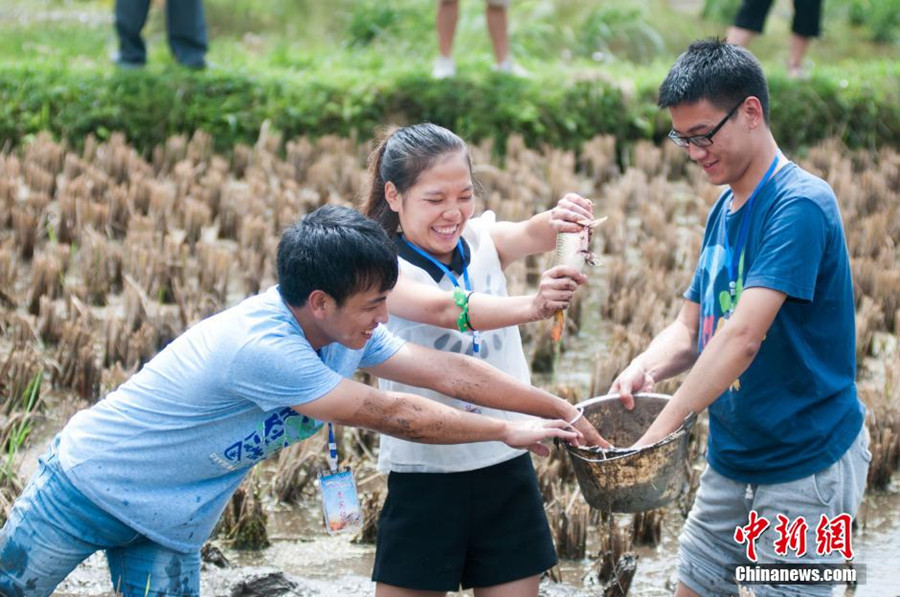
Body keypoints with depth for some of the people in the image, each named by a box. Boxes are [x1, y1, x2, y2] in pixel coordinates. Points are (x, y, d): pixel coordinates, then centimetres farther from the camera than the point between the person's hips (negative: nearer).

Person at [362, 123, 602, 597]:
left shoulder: (481, 240, 2)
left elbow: (531, 236, -19)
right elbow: (445, 308, -30)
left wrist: (559, 221, -44)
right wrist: (531, 305, -47)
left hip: (507, 469, 4)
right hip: (426, 474, -4)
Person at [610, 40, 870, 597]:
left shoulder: (799, 205, -20)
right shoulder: (724, 213, 9)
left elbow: (742, 337, -28)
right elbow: (690, 328, 11)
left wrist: (663, 427, -30)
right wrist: (646, 368, -11)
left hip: (805, 467, -9)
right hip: (731, 460, 9)